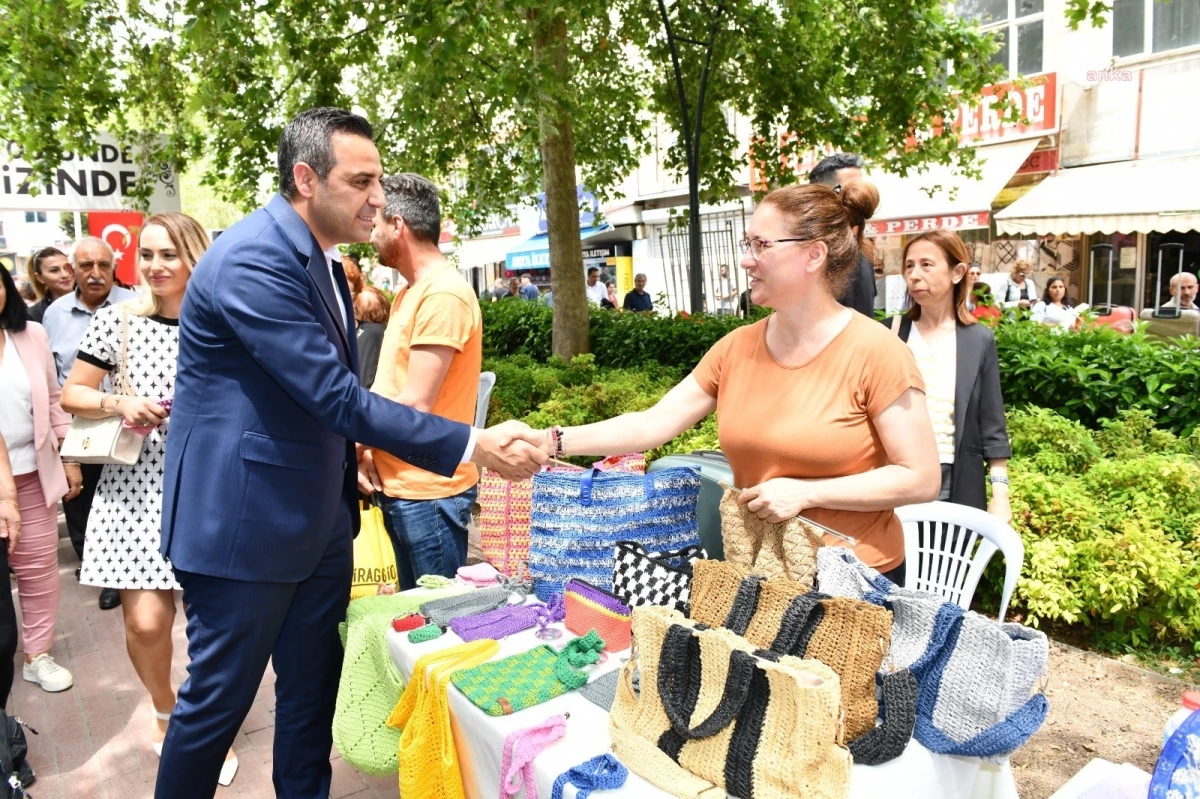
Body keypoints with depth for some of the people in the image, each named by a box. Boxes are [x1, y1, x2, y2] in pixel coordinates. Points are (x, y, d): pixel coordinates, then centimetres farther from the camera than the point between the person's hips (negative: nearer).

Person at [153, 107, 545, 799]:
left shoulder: (322, 257, 9)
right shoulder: (254, 260, -22)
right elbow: (338, 398, -27)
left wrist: (351, 454, 17)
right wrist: (475, 445, -26)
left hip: (320, 519, 9)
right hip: (245, 518, -8)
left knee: (312, 690, 17)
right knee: (219, 697, 9)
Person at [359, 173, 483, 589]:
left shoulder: (443, 295, -17)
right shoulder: (408, 293, 14)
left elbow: (415, 404, -20)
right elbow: (390, 385, 12)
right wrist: (367, 448, -2)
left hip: (428, 492, -9)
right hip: (398, 486, 9)